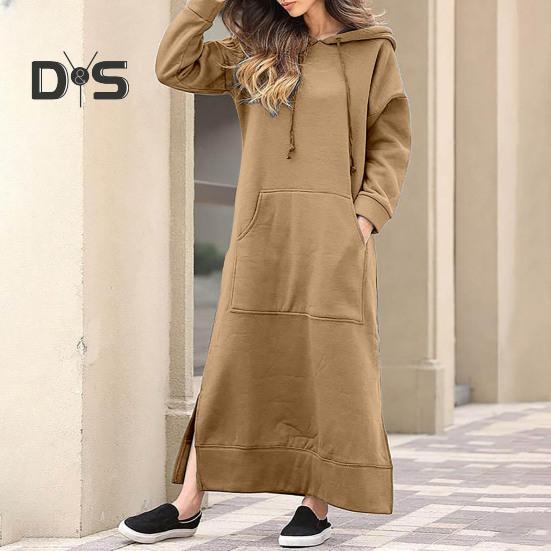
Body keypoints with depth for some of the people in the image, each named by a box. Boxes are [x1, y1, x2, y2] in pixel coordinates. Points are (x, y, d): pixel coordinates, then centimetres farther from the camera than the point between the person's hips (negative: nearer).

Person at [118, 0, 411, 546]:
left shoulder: (371, 50, 5)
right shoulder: (254, 50, 14)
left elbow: (391, 141, 4)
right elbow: (175, 67, 7)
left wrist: (367, 213, -7)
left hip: (332, 234, -3)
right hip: (261, 233, 3)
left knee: (327, 366, -1)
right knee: (231, 363, 3)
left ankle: (317, 505, 8)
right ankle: (188, 505, 6)